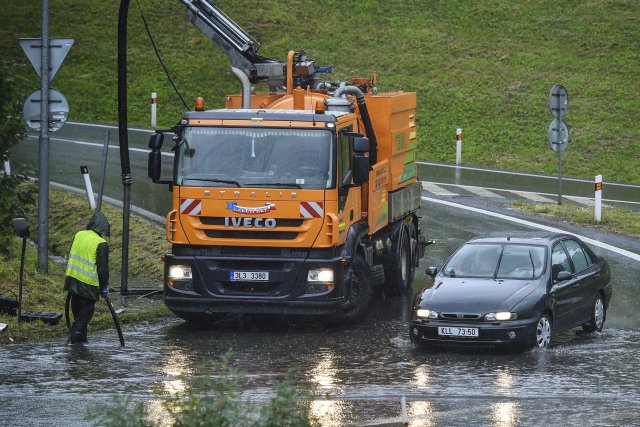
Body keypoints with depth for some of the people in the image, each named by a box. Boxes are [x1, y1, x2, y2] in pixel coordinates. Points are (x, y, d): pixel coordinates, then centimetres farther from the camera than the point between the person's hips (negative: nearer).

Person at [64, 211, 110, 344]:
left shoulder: (78, 236, 6)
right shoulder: (101, 244, -14)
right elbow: (103, 268, -12)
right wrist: (104, 288, -1)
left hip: (73, 281, 6)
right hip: (89, 286, -6)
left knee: (77, 312, 19)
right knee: (85, 313, 3)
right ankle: (77, 336, -3)